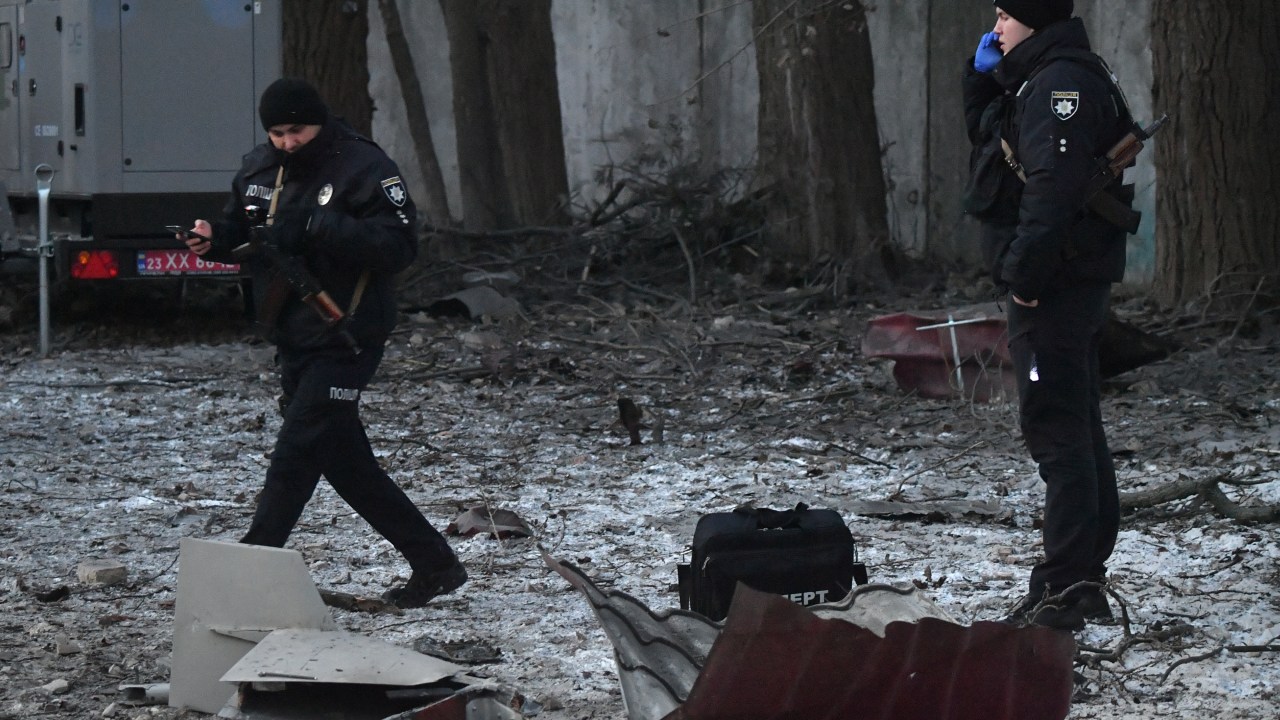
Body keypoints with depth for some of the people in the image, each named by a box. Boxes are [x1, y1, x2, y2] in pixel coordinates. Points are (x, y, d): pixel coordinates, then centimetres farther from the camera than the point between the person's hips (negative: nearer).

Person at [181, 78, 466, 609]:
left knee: (295, 455, -11)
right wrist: (213, 240, -2)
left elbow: (398, 247, -21)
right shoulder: (259, 170, 9)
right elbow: (242, 232, 22)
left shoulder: (364, 169, -13)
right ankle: (435, 564, 21)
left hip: (344, 341, -8)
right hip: (293, 341, 8)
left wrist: (317, 226, -29)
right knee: (347, 465, 11)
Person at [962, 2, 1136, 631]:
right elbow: (987, 140, 30)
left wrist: (1025, 270, -25)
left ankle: (1066, 587, -12)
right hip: (1070, 285, 11)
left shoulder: (1061, 81, -15)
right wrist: (982, 78, 15)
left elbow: (1053, 184, -25)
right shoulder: (1039, 79, 19)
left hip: (1054, 288, -11)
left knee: (1055, 427, -11)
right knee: (1076, 428, 14)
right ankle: (1085, 581, 21)